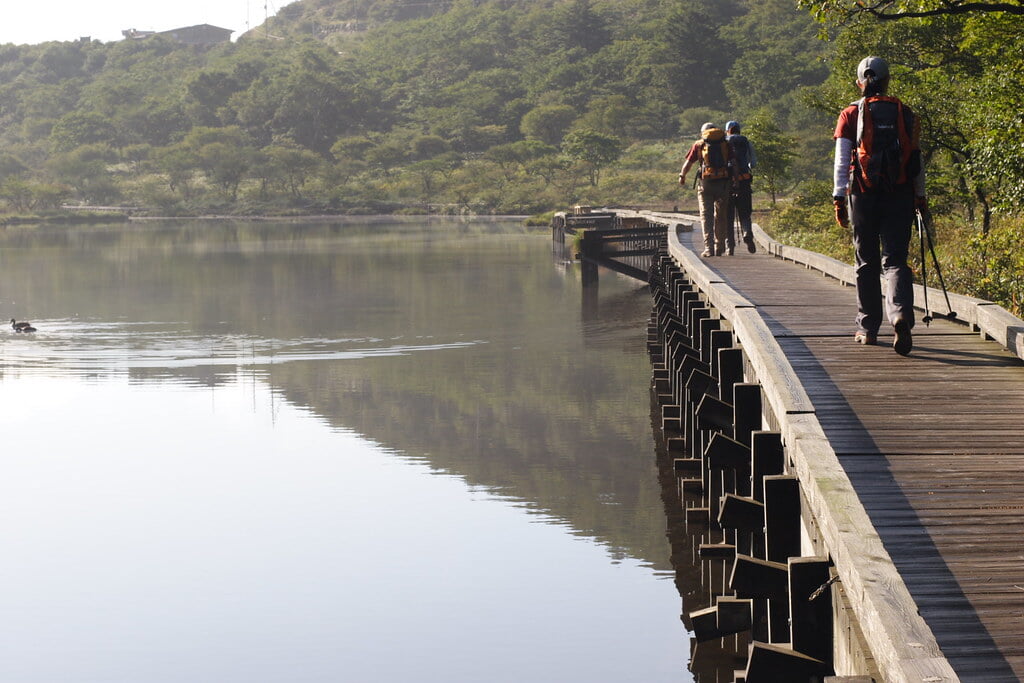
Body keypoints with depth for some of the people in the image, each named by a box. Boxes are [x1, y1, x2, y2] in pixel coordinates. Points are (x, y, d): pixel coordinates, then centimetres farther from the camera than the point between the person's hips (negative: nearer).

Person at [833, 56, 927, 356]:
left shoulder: (851, 115, 1)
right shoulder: (905, 114, 7)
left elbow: (842, 162, -2)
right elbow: (917, 160, 10)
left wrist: (839, 198, 1)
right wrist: (921, 197, 18)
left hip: (864, 195, -1)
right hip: (900, 196, 1)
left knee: (867, 263, 10)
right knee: (895, 260, -1)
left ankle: (868, 328, 15)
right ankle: (901, 313, -26)